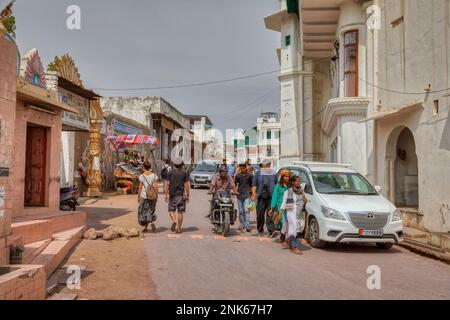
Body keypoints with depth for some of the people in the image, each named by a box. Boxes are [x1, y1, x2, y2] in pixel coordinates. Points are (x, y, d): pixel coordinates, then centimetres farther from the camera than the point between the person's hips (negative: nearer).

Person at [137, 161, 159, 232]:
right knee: (151, 210, 13)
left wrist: (138, 196, 6)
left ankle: (146, 227, 13)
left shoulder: (142, 176, -7)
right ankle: (152, 222, -11)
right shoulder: (154, 175, -2)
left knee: (143, 211, 11)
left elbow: (140, 187, -4)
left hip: (144, 196, -1)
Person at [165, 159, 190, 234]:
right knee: (180, 212, 5)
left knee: (171, 210, 10)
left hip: (172, 194, 0)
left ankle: (174, 221, -16)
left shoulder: (170, 172, 3)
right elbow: (186, 185, -1)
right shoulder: (184, 173, 3)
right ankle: (179, 228, 7)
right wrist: (187, 195, 4)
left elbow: (167, 184, 0)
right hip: (181, 194, 0)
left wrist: (166, 194, 5)